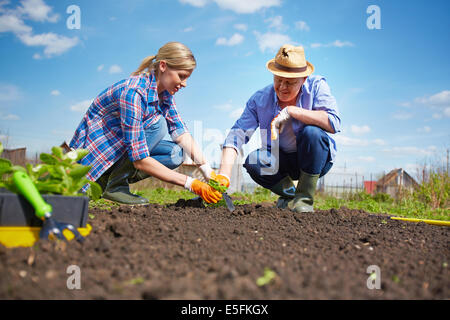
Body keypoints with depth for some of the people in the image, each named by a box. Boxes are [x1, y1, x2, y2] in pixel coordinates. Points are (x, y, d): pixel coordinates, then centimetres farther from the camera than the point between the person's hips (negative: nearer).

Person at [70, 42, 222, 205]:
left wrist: (208, 171, -20)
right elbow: (140, 160, -34)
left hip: (119, 151, 8)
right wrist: (190, 183, -34)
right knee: (157, 124, -25)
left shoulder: (164, 92, -4)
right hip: (95, 148, -8)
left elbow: (180, 132, -8)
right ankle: (115, 186, -15)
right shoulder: (134, 92, -31)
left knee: (175, 153, -9)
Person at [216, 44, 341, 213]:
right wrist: (224, 175, -32)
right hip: (281, 160, 2)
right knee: (252, 160, -27)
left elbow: (334, 123, -28)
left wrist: (291, 111, -30)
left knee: (312, 133, -32)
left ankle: (305, 198, -16)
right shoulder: (260, 99, -10)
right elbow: (238, 134, -18)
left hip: (316, 160, -2)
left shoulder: (316, 85, -14)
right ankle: (289, 194, 2)